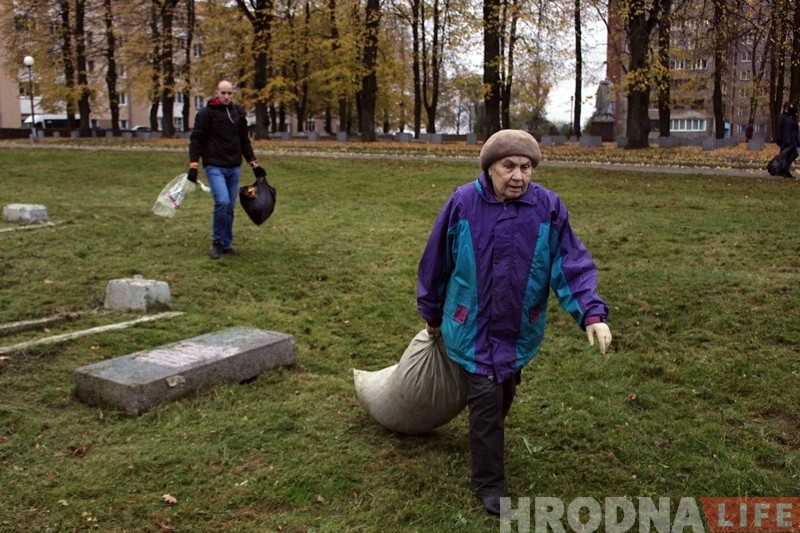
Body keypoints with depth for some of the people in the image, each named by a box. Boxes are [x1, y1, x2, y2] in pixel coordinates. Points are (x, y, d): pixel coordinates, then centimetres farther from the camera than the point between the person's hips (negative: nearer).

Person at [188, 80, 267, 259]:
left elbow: (244, 141, 18)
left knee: (230, 207, 7)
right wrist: (193, 165, -13)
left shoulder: (239, 113, 10)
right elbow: (196, 139, -6)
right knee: (222, 202, -19)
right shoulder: (206, 113, -5)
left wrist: (254, 164, 16)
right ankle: (217, 242, -2)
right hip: (214, 167, -5)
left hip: (234, 168, 5)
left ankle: (226, 243, 20)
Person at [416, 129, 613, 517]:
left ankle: (485, 444, 52)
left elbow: (572, 264, -10)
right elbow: (436, 262, -2)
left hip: (520, 329, 3)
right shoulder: (462, 203, -13)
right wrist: (432, 314, 7)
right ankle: (488, 484, 13)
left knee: (504, 397, 22)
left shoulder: (548, 208, -10)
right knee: (486, 402, -5)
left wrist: (591, 314, -24)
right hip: (473, 328, -3)